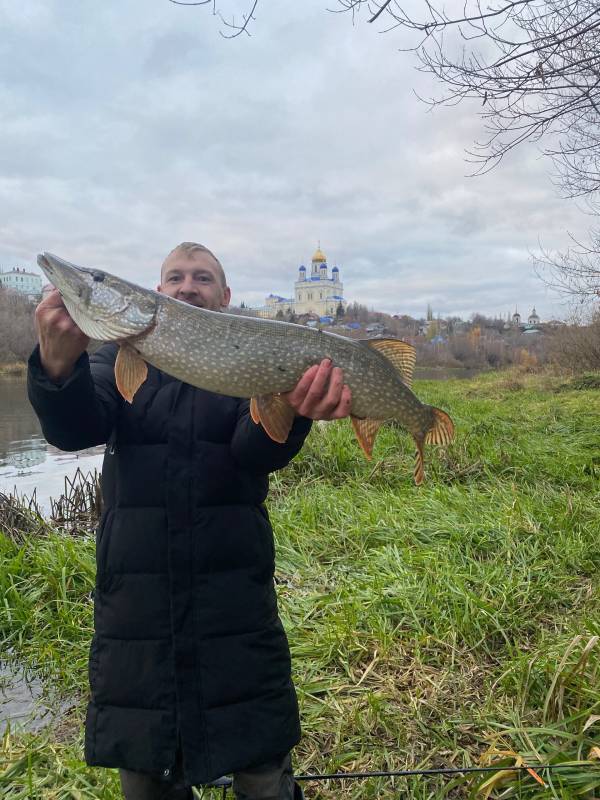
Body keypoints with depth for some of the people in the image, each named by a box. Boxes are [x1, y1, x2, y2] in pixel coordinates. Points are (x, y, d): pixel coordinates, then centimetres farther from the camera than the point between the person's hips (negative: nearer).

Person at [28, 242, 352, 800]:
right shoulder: (120, 359, 8)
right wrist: (58, 365, -33)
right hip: (133, 601, 2)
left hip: (236, 600, -1)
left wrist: (292, 410, -36)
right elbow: (73, 429, -11)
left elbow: (257, 451, -14)